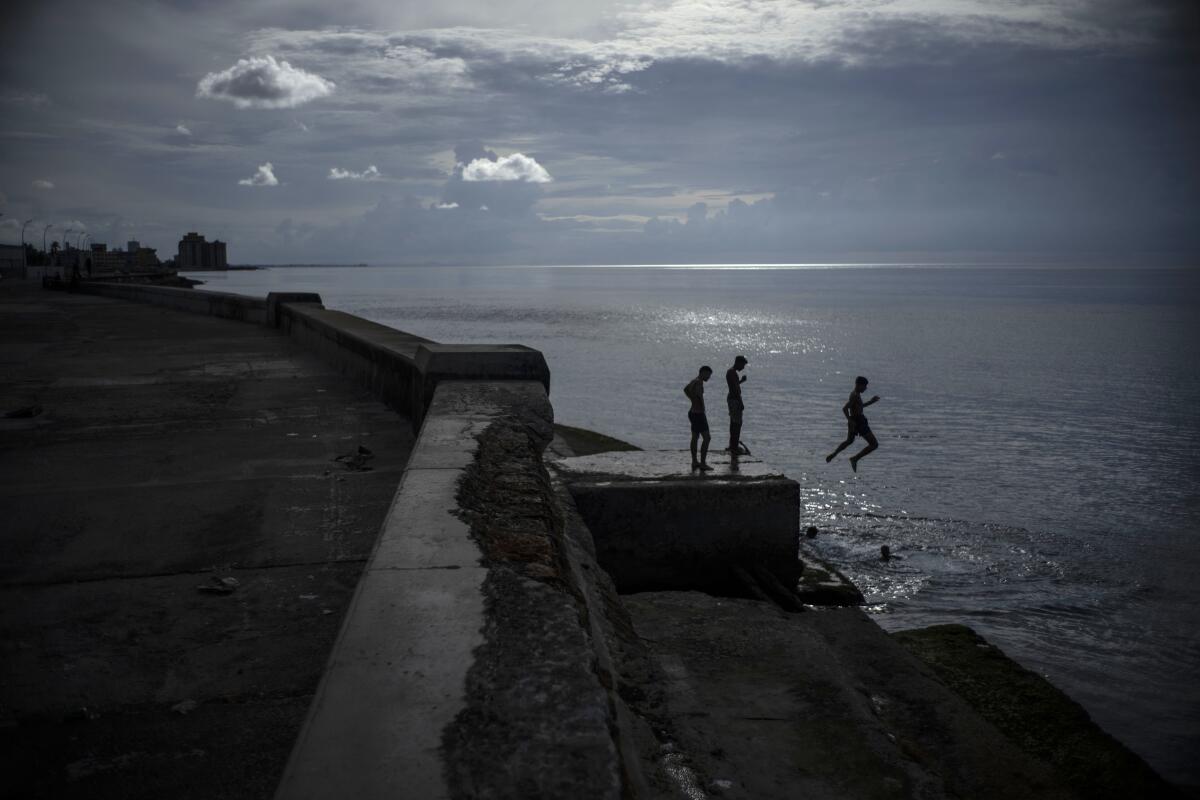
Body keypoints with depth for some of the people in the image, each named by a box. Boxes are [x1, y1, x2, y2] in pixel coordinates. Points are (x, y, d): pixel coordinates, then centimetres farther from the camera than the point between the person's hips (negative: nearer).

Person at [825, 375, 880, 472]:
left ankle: (832, 455, 44)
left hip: (853, 421, 10)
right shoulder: (855, 395, -19)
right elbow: (844, 408, -27)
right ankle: (855, 458, -8)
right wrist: (850, 420, -31)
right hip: (858, 422, -10)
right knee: (874, 444, -8)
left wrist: (870, 401, 23)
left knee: (849, 441, 34)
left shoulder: (855, 394, 11)